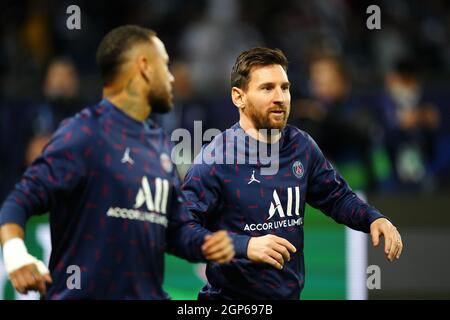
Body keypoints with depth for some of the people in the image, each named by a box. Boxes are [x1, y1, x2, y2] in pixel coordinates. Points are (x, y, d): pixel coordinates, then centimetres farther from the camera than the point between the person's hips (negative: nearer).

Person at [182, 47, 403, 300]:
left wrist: (374, 219, -3)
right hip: (232, 298, -6)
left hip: (291, 293, 6)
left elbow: (337, 197, 15)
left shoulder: (301, 146, 1)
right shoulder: (215, 158, -17)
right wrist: (245, 246, -33)